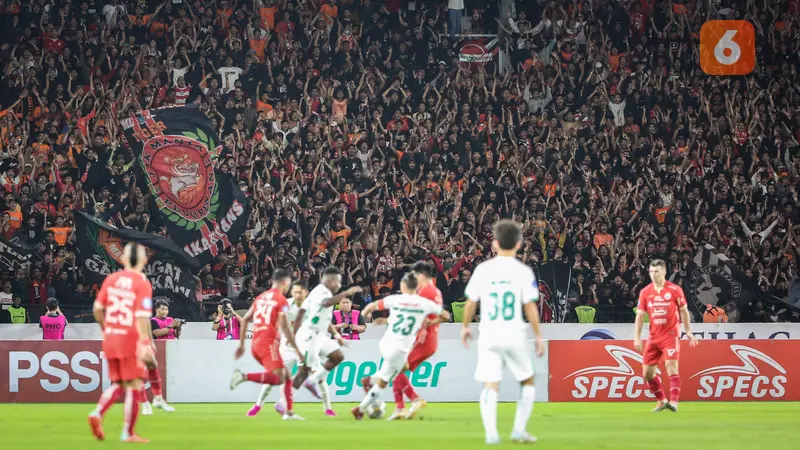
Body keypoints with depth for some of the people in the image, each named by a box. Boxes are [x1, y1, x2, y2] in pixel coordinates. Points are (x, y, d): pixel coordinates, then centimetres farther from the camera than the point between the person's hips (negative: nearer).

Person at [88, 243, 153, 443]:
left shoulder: (111, 279, 6)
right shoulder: (142, 283, -11)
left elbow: (97, 308, 9)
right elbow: (142, 316, -19)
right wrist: (145, 343, -22)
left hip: (110, 339, 6)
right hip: (131, 340, -6)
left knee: (118, 384, 17)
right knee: (134, 385, 2)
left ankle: (98, 413, -5)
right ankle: (128, 433, 2)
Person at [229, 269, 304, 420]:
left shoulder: (260, 298, 19)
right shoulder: (282, 300, -3)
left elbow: (245, 319, 18)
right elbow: (284, 326, -12)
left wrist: (242, 344, 23)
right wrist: (297, 350, -9)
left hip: (256, 344, 8)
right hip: (269, 343, -8)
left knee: (286, 375, 14)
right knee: (278, 379, -17)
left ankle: (289, 412, 7)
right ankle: (244, 376, -26)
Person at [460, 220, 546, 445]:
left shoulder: (482, 269, 3)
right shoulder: (523, 271, -3)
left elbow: (471, 302, 7)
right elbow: (530, 307, -5)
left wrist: (465, 326, 22)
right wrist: (538, 336, 4)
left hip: (488, 335, 1)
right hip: (514, 334, -1)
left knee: (490, 385, -1)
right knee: (528, 382, 16)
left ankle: (491, 432, -17)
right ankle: (519, 429, 8)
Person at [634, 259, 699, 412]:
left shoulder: (675, 289, -5)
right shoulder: (645, 292, 3)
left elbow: (684, 311, 5)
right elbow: (640, 315, 6)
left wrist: (688, 332, 4)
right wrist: (637, 338, 0)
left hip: (671, 335, -4)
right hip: (653, 337, 4)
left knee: (672, 367, -17)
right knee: (647, 372, 4)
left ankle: (674, 402, -17)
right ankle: (661, 401, 19)